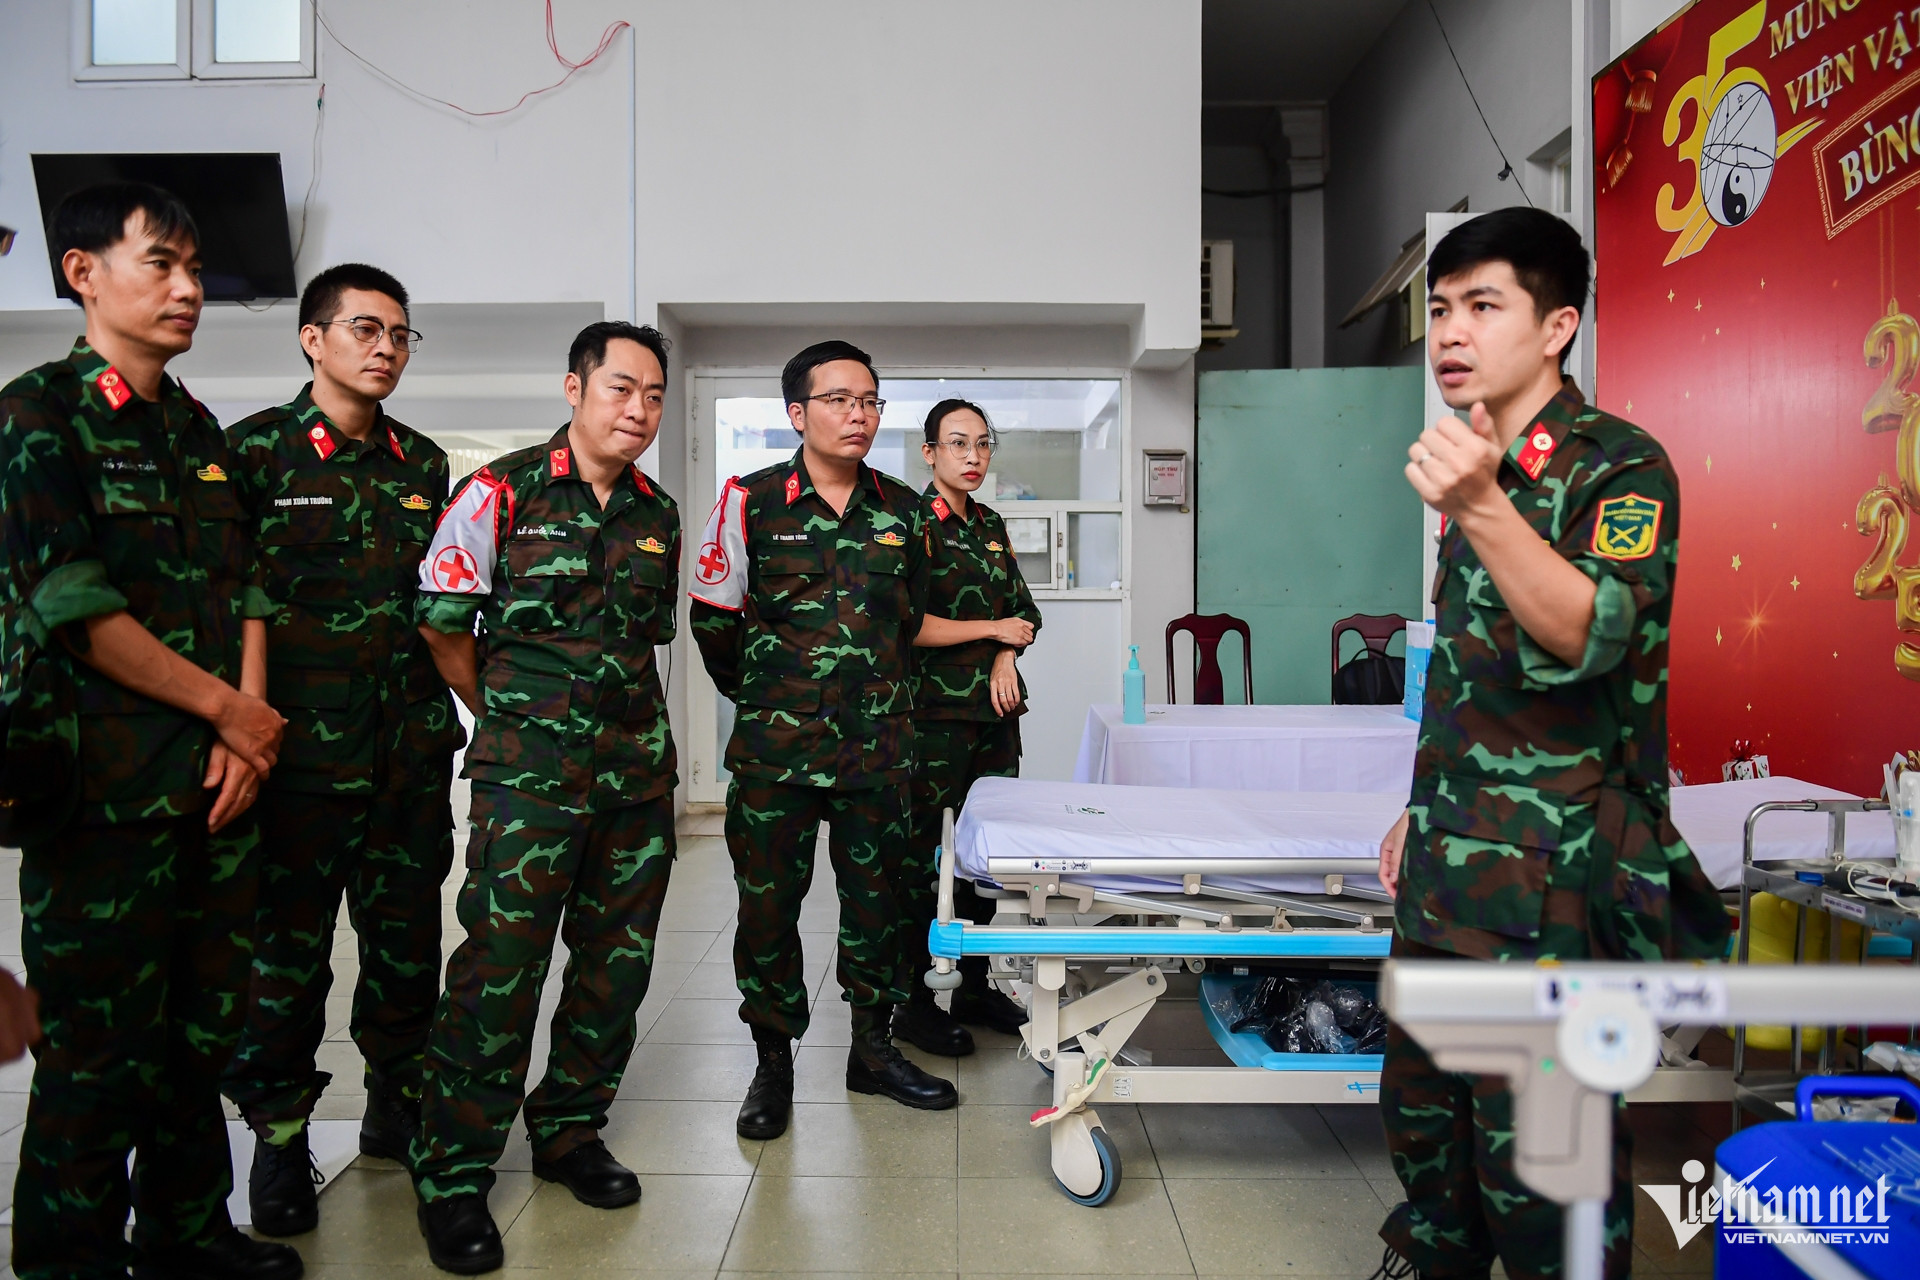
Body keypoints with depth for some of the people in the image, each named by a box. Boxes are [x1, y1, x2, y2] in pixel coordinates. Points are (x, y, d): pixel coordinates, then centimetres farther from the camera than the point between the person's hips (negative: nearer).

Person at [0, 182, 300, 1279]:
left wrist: (246, 736, 0)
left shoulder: (200, 430, 16)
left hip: (220, 782, 6)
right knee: (100, 1045, 2)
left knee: (205, 1026, 14)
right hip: (108, 787, -6)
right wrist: (228, 707, -9)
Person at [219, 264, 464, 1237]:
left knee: (407, 937, 11)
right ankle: (280, 1135, 22)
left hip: (412, 751, 4)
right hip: (300, 748, -4)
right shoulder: (254, 449, -1)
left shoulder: (424, 463, 13)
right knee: (287, 947, 5)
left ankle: (400, 1103, 29)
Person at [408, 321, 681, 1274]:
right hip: (529, 771, -5)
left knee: (618, 960, 10)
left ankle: (569, 1131, 28)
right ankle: (452, 1176, 11)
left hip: (637, 766, 5)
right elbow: (441, 623, -1)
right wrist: (510, 717, 6)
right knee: (499, 965, -5)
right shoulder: (502, 492, -4)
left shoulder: (659, 514, 12)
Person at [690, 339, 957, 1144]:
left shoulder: (902, 510, 7)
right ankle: (774, 1063, 22)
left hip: (878, 743, 3)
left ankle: (873, 1050, 29)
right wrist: (764, 699, 10)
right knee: (768, 903, 5)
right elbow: (714, 619, 3)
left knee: (875, 895, 12)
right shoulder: (752, 501, -3)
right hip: (776, 747, -3)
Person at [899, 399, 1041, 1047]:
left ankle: (975, 986, 26)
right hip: (935, 713, -7)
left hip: (995, 709, 7)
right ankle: (912, 1000, 10)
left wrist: (1006, 658, -2)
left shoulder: (991, 525, 16)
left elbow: (1024, 611, 19)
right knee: (924, 856, -3)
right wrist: (994, 630, -7)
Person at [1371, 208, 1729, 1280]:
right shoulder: (1482, 470, 14)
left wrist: (1483, 508, -38)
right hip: (1449, 871, 8)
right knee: (1423, 1111, 19)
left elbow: (1592, 636, -26)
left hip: (1552, 884, -8)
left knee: (1537, 1160, 1)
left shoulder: (1621, 465, -9)